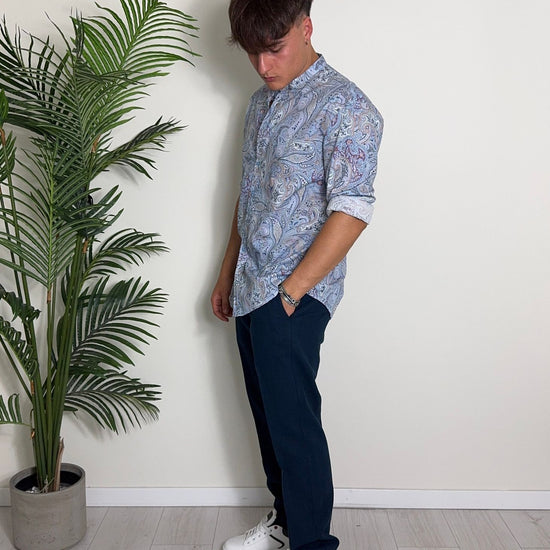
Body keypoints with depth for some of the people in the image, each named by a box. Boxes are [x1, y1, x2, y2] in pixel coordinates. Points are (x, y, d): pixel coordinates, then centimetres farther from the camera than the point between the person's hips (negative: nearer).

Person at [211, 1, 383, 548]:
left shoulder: (345, 107, -12)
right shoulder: (262, 102, 14)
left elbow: (351, 210, -19)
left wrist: (294, 287, -18)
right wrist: (228, 273, 19)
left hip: (294, 296, -8)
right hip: (250, 291, 8)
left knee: (293, 421, -2)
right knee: (267, 414, 17)